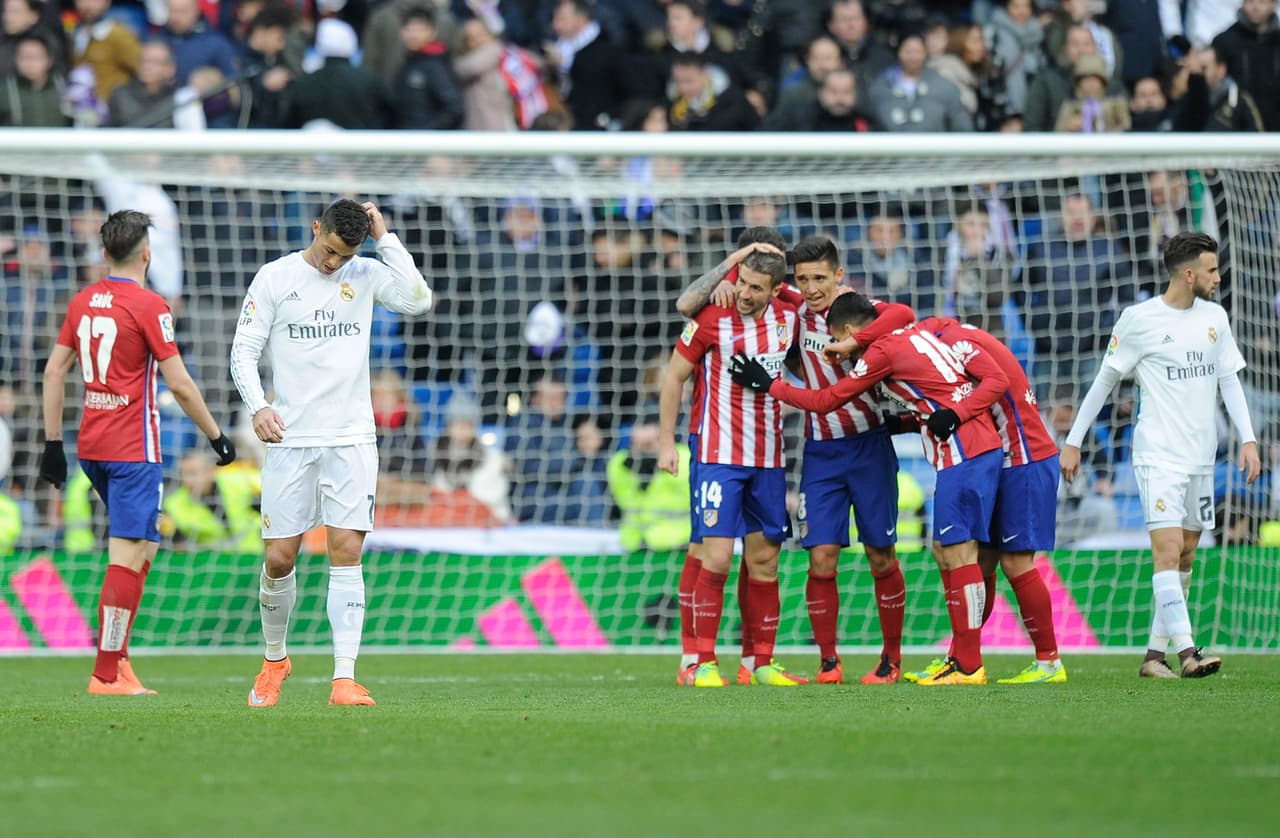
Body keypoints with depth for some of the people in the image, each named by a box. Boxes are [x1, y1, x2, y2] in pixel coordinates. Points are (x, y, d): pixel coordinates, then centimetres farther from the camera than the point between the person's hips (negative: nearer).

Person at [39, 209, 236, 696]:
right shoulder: (148, 306, -10)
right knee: (128, 555, -6)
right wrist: (216, 436, 0)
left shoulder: (82, 302, 9)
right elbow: (180, 385, -11)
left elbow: (54, 371, 11)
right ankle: (107, 674, -9)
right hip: (133, 449, -7)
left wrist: (53, 442, 15)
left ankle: (117, 652, 12)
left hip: (91, 446, 7)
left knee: (144, 546, 20)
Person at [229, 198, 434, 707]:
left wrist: (385, 239, -8)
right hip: (290, 438, 0)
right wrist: (257, 406, -13)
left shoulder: (367, 275, 6)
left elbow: (418, 300, -11)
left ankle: (344, 677, -10)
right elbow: (244, 350, 2)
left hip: (352, 439, 0)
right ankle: (275, 660, 24)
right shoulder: (275, 278, 2)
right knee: (279, 558, 1)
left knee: (346, 553, -7)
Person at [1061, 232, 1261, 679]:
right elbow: (1105, 380, 1)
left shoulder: (1214, 317, 8)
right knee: (1168, 548, -17)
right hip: (1159, 454, -6)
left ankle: (1155, 654, 12)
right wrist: (1073, 442, 2)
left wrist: (1248, 440, -1)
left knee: (1184, 558, 7)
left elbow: (1229, 381, 12)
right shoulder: (1139, 319, -7)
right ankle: (1187, 652, -24)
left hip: (1201, 457, 6)